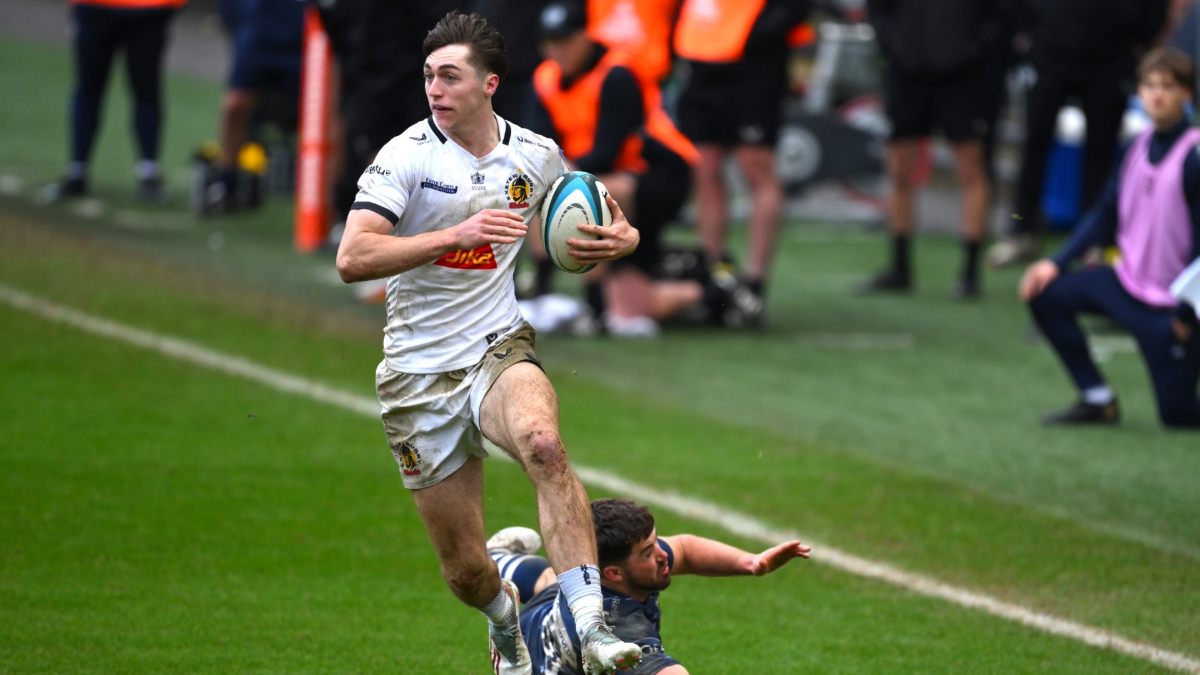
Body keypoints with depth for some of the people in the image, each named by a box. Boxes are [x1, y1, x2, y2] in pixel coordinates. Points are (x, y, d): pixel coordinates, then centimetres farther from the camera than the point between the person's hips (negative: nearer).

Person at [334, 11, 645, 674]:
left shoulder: (536, 155, 1)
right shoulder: (406, 155, -11)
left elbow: (583, 219, 21)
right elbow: (352, 258, -22)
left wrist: (620, 238, -3)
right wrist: (456, 235, -31)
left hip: (498, 349, 1)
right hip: (419, 374, -1)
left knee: (543, 443, -36)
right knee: (466, 572, 2)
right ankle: (506, 620, 41)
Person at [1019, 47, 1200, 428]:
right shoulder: (1140, 147, 3)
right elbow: (1105, 214, 11)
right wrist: (1056, 263, 1)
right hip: (1129, 281, 7)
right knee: (1045, 293, -6)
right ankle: (1097, 399, 3)